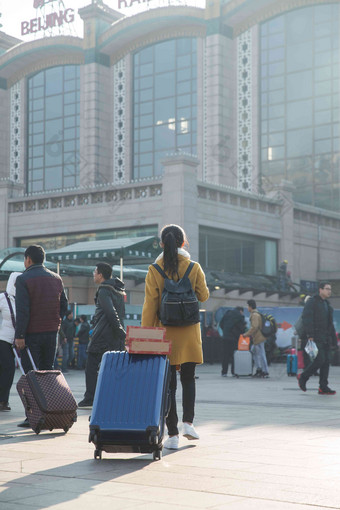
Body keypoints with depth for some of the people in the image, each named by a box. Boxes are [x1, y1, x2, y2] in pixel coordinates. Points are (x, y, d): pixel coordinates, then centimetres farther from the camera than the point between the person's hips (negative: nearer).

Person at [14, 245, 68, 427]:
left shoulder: (23, 279, -9)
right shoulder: (56, 278, 11)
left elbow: (22, 310, -15)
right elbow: (64, 305, 12)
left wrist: (19, 335, -16)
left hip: (31, 333, -5)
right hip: (52, 332, 5)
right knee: (48, 371, 12)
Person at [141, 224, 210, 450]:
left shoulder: (154, 270, -5)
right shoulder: (194, 268, -3)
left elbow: (150, 305, -6)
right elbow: (204, 295, 5)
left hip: (165, 332, -1)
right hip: (189, 332, 1)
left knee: (168, 383, 4)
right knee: (188, 379, 18)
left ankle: (173, 433, 2)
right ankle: (188, 421, 4)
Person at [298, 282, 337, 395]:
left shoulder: (327, 304, 20)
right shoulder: (312, 302, -5)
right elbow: (306, 319, -15)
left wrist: (334, 340, 20)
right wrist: (310, 335, -23)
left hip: (326, 338, 8)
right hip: (316, 338, -8)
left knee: (326, 361, 2)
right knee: (320, 360, -15)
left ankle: (323, 387, 4)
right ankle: (303, 377, 4)